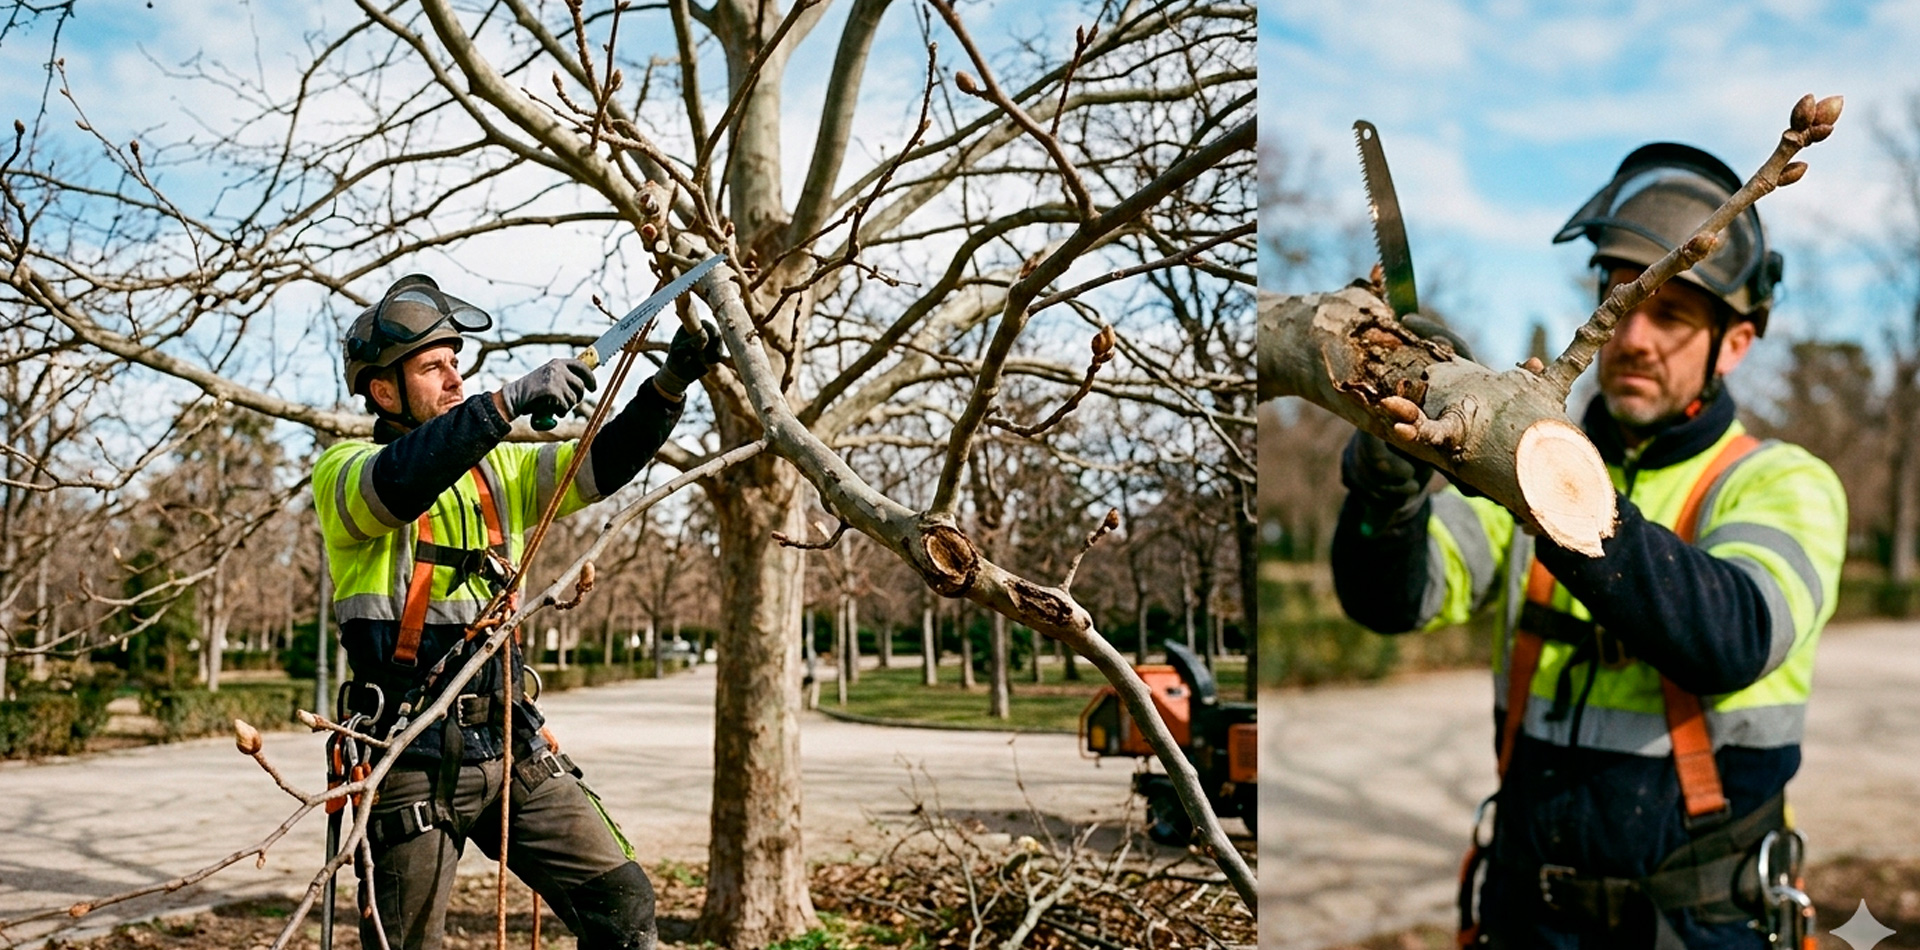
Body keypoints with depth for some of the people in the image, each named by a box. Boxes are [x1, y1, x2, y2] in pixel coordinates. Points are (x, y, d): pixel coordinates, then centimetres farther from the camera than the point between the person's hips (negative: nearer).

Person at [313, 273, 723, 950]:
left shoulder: (496, 468, 14)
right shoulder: (344, 471, -3)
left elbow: (601, 466, 4)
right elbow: (399, 483, -27)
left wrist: (668, 387, -11)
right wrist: (508, 401, -35)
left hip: (511, 745, 5)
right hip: (412, 759, -5)